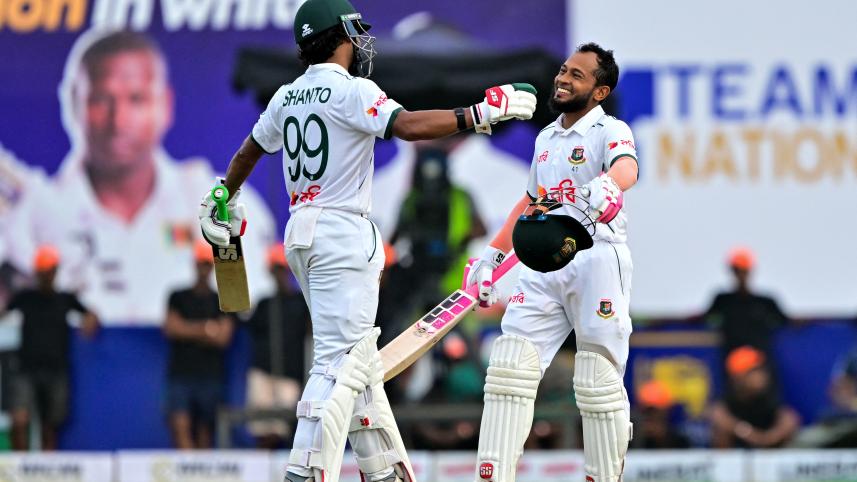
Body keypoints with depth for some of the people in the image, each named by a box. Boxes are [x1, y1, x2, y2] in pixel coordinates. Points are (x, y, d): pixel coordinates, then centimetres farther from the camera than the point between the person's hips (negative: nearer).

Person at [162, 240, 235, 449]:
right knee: (180, 425, -17)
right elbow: (171, 328, -2)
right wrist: (205, 329, -6)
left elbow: (223, 337, -4)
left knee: (205, 432, 3)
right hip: (180, 375, 0)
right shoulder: (178, 298, 10)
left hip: (210, 376, 0)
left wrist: (189, 330, -6)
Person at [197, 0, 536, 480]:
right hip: (343, 233, -9)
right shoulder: (352, 91, -11)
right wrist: (484, 114, -25)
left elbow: (247, 153, 25)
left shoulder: (287, 97, 12)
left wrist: (223, 201, 42)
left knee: (361, 356, 16)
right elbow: (407, 125, -27)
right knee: (340, 360, -11)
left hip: (300, 233, 9)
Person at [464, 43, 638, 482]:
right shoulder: (546, 139, 19)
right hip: (542, 266, 7)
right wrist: (491, 255, 27)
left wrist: (607, 186, -50)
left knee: (598, 386, -6)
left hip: (596, 261, -7)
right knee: (509, 368, -4)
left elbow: (626, 169, -27)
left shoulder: (610, 131, -4)